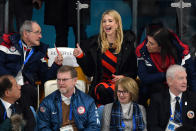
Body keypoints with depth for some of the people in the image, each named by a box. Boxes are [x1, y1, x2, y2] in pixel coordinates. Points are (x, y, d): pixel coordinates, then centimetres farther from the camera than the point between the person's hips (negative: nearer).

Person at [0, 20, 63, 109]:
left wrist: (56, 65, 4)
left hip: (25, 86, 3)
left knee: (30, 90, -30)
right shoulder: (9, 42, 7)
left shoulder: (39, 52, 20)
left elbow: (45, 77, 19)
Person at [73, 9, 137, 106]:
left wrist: (124, 76, -11)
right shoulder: (94, 43, 8)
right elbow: (89, 72, 8)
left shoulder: (127, 43, 6)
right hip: (101, 83, 1)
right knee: (103, 90, -35)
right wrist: (81, 57, -6)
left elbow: (134, 70, 9)